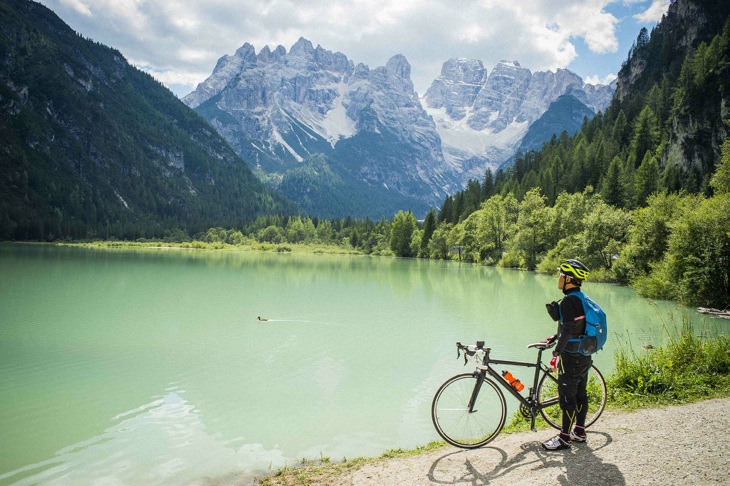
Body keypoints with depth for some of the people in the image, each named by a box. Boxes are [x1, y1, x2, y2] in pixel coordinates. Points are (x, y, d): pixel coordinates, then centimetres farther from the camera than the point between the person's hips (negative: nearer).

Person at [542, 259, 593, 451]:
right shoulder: (582, 299, 9)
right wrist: (555, 337, 23)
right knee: (580, 393, 17)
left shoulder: (568, 301, -20)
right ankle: (579, 431, 27)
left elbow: (567, 331, -23)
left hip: (571, 357, -10)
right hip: (585, 356, 10)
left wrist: (556, 352, -18)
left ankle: (564, 437, 4)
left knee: (567, 397, -2)